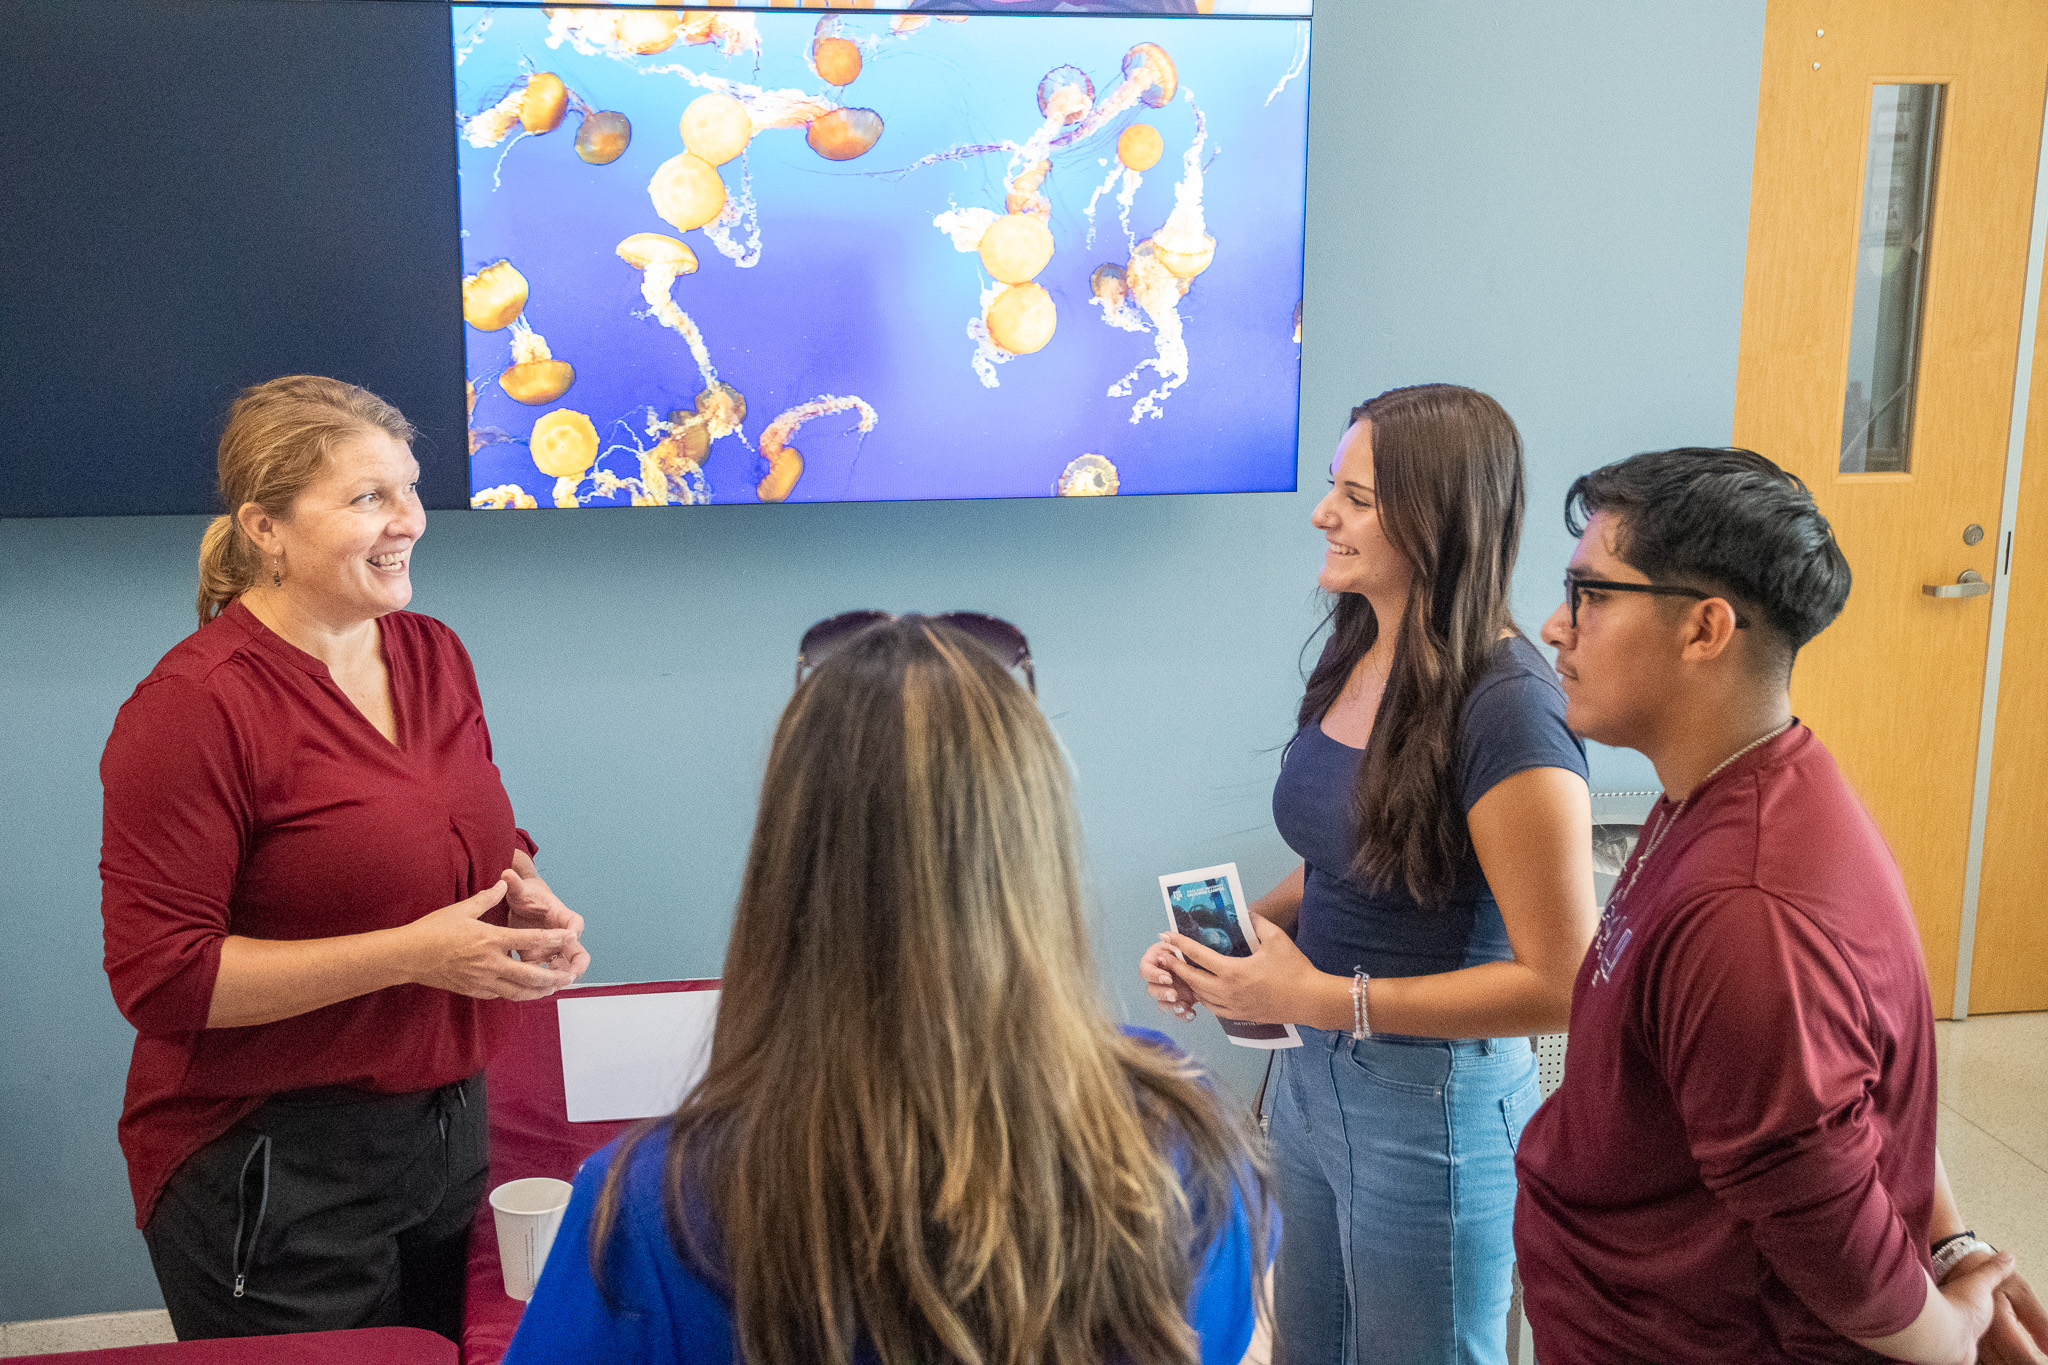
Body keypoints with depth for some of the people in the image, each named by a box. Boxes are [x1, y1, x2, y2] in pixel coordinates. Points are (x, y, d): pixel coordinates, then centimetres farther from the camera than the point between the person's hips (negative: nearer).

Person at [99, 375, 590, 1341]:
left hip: (447, 1130, 7)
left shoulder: (435, 654, 6)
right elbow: (159, 974, -19)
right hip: (271, 1174, -6)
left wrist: (528, 901, -2)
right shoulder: (195, 706, -16)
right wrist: (411, 952, -23)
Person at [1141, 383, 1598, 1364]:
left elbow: (1559, 983, -24)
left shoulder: (1506, 707, -24)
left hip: (1433, 1108, -8)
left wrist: (1320, 996, -24)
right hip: (1311, 1077, 8)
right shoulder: (1356, 657, 1)